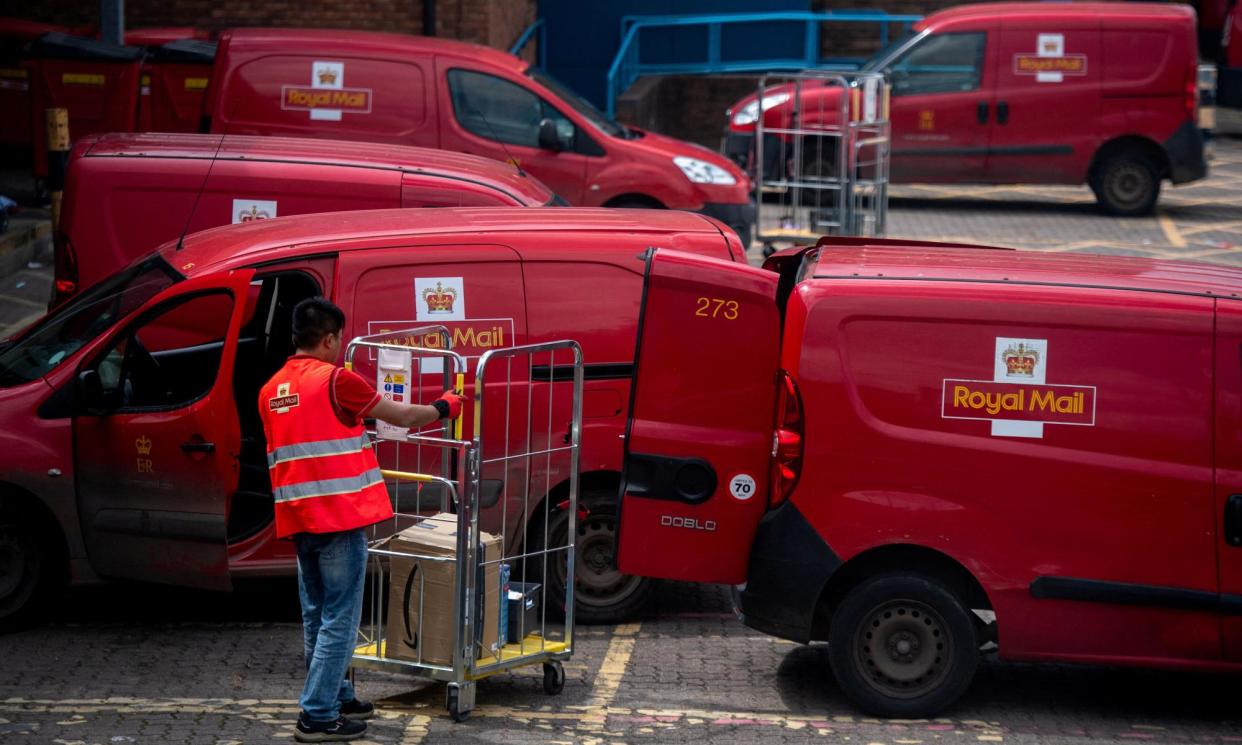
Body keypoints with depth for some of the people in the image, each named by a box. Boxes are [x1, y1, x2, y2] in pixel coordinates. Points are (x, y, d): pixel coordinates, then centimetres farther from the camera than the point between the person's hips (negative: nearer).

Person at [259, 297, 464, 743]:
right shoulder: (335, 380, -11)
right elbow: (401, 416, -2)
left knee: (317, 616, 17)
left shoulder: (272, 391, 11)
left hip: (297, 519, 8)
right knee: (339, 619, -3)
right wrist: (443, 408, 16)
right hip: (340, 518, -8)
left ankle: (336, 697, 27)